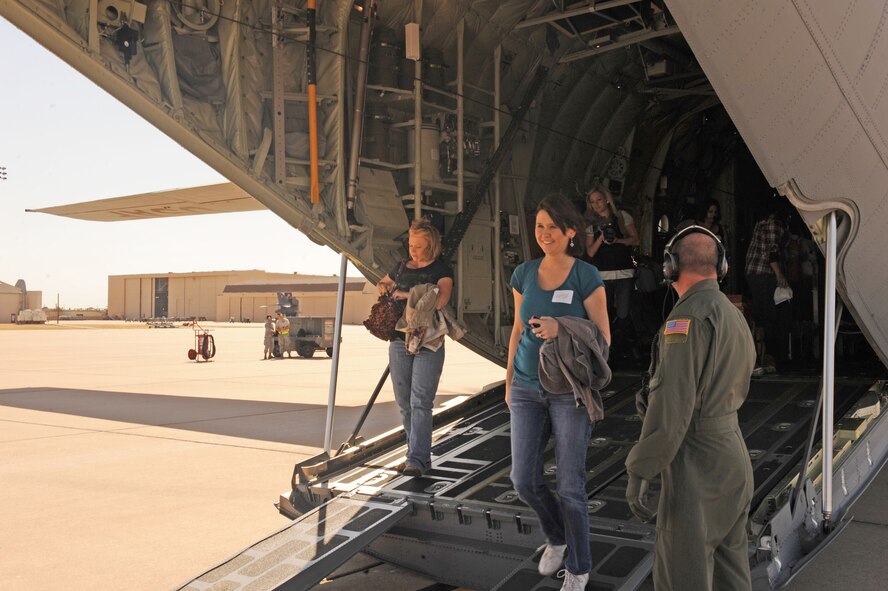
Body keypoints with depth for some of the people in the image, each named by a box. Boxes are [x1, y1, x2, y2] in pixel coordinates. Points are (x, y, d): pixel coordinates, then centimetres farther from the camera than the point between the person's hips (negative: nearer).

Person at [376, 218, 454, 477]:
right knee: (404, 403, 7)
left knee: (420, 402, -11)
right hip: (399, 341, 6)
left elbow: (440, 300, -21)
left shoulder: (442, 270, -3)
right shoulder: (402, 266, 13)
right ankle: (419, 453, 18)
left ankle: (417, 459, -11)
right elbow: (384, 283, 32)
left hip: (428, 344, -5)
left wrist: (406, 295, -16)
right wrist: (382, 286, 8)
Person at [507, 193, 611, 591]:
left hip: (570, 390, -4)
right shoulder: (524, 274, 2)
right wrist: (509, 382, 15)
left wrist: (561, 328, -26)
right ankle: (556, 537, 35)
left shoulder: (587, 277, -10)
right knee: (524, 482, 4)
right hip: (527, 389, 4)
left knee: (570, 486, 2)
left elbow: (603, 338, -9)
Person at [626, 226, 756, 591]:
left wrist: (639, 471, -19)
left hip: (697, 465, -9)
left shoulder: (689, 315, -16)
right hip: (733, 452, 9)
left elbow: (673, 400, -23)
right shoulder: (736, 318, 13)